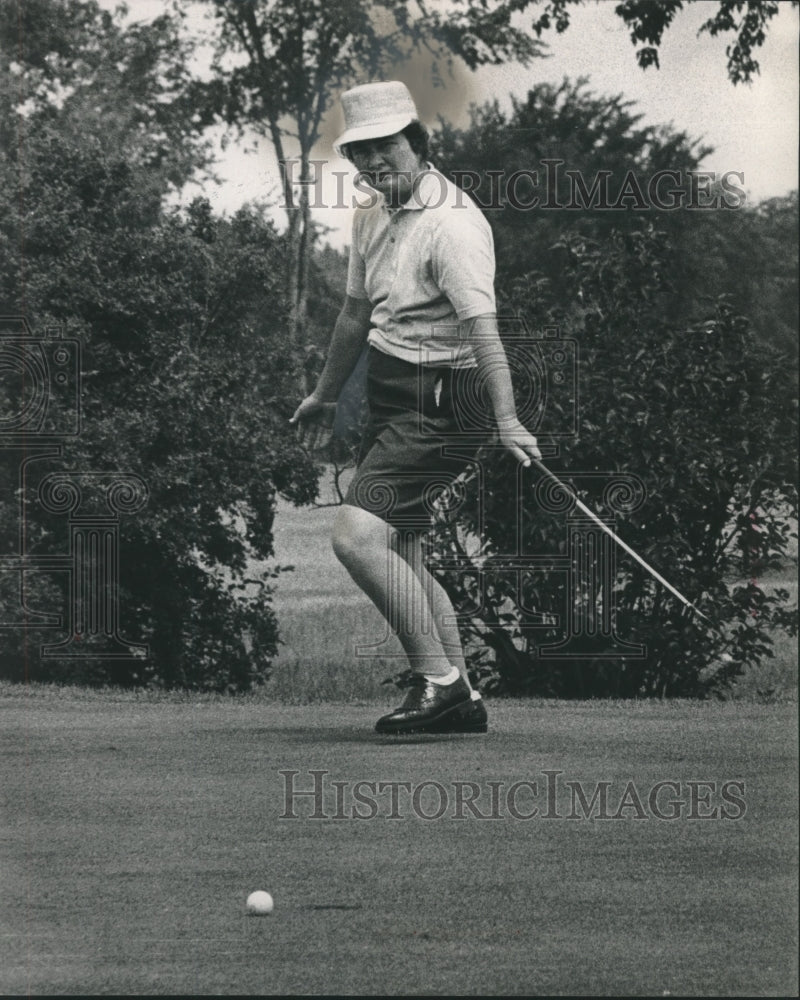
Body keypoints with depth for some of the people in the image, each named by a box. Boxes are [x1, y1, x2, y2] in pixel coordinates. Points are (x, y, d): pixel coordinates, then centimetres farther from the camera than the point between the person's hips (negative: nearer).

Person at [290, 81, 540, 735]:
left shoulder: (451, 222, -17)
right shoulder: (374, 214, 12)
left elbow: (481, 324, -28)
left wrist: (506, 419, -37)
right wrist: (326, 396, 36)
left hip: (435, 404, -10)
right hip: (390, 399, 10)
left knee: (357, 537, -19)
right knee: (402, 556, 10)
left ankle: (439, 679, -13)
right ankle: (461, 699, 16)